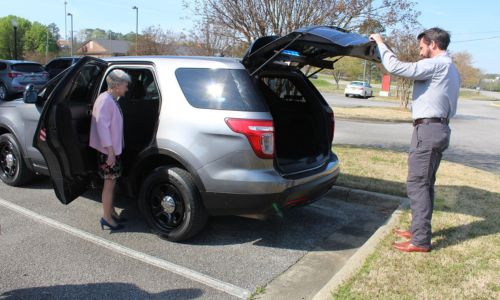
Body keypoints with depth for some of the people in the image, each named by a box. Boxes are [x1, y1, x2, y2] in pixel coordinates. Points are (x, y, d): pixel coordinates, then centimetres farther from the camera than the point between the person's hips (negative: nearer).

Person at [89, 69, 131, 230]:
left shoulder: (112, 100, 12)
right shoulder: (105, 100, -18)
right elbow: (102, 127, -23)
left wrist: (114, 150, 17)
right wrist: (110, 151, -23)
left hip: (114, 149, 10)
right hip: (108, 150, -10)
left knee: (111, 182, 17)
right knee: (109, 184, -1)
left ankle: (111, 212, 29)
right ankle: (106, 217, 10)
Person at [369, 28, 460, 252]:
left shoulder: (436, 65, -12)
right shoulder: (450, 69, 20)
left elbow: (396, 67, -20)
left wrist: (381, 43, -7)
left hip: (428, 129, -10)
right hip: (440, 128, 10)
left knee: (417, 184, -8)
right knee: (425, 183, 15)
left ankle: (420, 240, -5)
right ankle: (419, 229, 24)